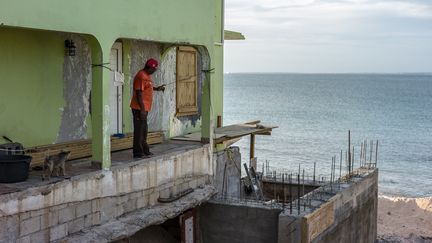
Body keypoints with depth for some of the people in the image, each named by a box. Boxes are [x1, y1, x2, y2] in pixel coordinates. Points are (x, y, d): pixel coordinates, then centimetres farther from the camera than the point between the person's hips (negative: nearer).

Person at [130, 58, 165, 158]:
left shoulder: (147, 75, 14)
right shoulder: (141, 76, -18)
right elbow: (138, 93, -22)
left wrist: (157, 88, 20)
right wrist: (142, 109, -24)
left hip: (144, 108, 11)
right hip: (139, 108, -11)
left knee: (144, 130, 17)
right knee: (139, 130, -6)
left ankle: (145, 150, 26)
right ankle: (138, 152, -2)